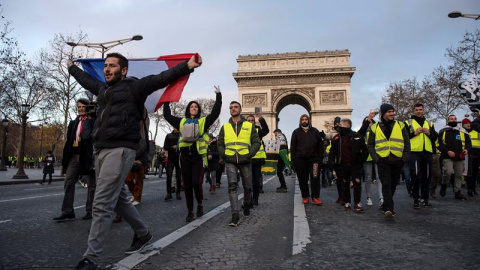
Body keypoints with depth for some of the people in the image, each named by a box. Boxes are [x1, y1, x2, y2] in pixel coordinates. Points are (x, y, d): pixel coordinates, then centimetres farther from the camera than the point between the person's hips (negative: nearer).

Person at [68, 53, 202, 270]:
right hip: (101, 150, 9)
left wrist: (187, 66, -24)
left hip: (120, 150, -8)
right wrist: (71, 67, 57)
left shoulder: (133, 87, -1)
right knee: (118, 199, 16)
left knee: (101, 204, -9)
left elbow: (161, 78, -12)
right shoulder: (103, 89, 21)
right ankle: (143, 234, 34)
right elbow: (86, 79, 42)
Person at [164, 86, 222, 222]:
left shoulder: (203, 121, 7)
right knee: (187, 186, 6)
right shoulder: (181, 122, 14)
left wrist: (218, 96, -5)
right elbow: (167, 115, 20)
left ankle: (200, 204, 19)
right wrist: (166, 100, 19)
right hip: (185, 157, 3)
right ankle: (190, 211, 17)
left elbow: (215, 113, -2)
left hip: (198, 157, -3)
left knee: (197, 184, -10)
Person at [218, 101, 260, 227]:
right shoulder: (225, 127, 11)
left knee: (247, 187, 10)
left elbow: (256, 142, 4)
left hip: (245, 161, 0)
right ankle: (235, 215, -13)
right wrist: (223, 155, -1)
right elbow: (220, 144, 15)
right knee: (232, 186, -13)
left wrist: (250, 154, -10)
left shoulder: (249, 125, 7)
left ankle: (246, 205, 38)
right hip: (230, 161, 0)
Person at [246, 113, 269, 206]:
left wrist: (262, 120, -31)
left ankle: (255, 199, 19)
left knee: (257, 181, 6)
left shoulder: (258, 130, 4)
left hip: (257, 159, 0)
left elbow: (266, 130, -17)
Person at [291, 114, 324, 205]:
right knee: (302, 179, 6)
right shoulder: (296, 132, 8)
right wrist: (293, 160, -2)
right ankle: (305, 197, 16)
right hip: (300, 159, 0)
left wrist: (320, 157, 0)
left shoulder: (315, 131, 9)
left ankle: (315, 197, 1)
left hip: (313, 158, 0)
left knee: (315, 179, -4)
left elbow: (320, 145, 9)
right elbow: (293, 147, 5)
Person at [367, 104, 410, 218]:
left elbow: (407, 143, 9)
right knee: (386, 184, -11)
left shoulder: (400, 125, 8)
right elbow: (370, 144, 8)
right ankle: (389, 208, -12)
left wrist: (405, 158, 0)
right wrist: (376, 158, -3)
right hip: (383, 160, -2)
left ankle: (387, 205, 28)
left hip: (397, 161, 2)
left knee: (393, 184, 12)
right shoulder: (375, 127, 5)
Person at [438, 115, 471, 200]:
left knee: (459, 175, 6)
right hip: (448, 157, -4)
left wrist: (467, 149, -5)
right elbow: (439, 144, -3)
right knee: (448, 172, -20)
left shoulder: (463, 131, 12)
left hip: (460, 157, 4)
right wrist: (447, 151, -15)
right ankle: (444, 185, 7)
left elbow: (468, 142, 16)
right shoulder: (443, 131, 3)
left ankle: (457, 192, 16)